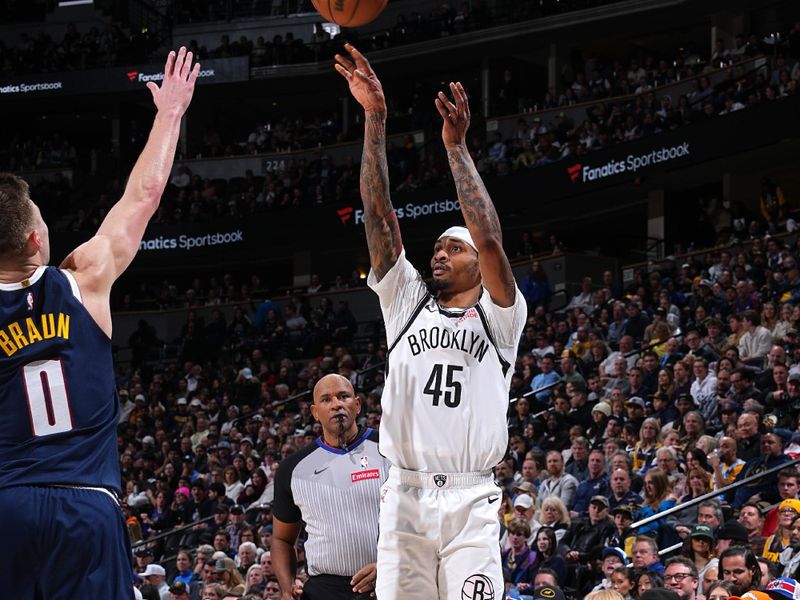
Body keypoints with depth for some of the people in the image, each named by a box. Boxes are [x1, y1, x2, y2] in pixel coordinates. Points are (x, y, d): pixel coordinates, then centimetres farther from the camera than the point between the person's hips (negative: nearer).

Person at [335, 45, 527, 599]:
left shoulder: (500, 318, 9)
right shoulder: (407, 302, 17)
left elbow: (491, 242, -8)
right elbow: (380, 216, 8)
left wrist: (457, 147, -9)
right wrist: (375, 119, -1)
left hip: (470, 503, -3)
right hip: (405, 496, 3)